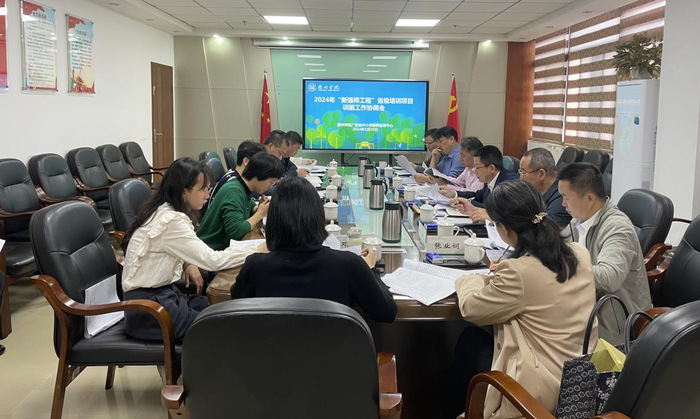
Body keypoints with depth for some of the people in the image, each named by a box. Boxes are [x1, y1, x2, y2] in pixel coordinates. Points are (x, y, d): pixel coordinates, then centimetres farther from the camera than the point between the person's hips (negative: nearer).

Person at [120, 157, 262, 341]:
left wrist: (188, 264, 3)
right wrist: (254, 251, -11)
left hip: (158, 293, 9)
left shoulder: (163, 211, 5)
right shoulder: (171, 221, -22)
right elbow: (213, 260, -23)